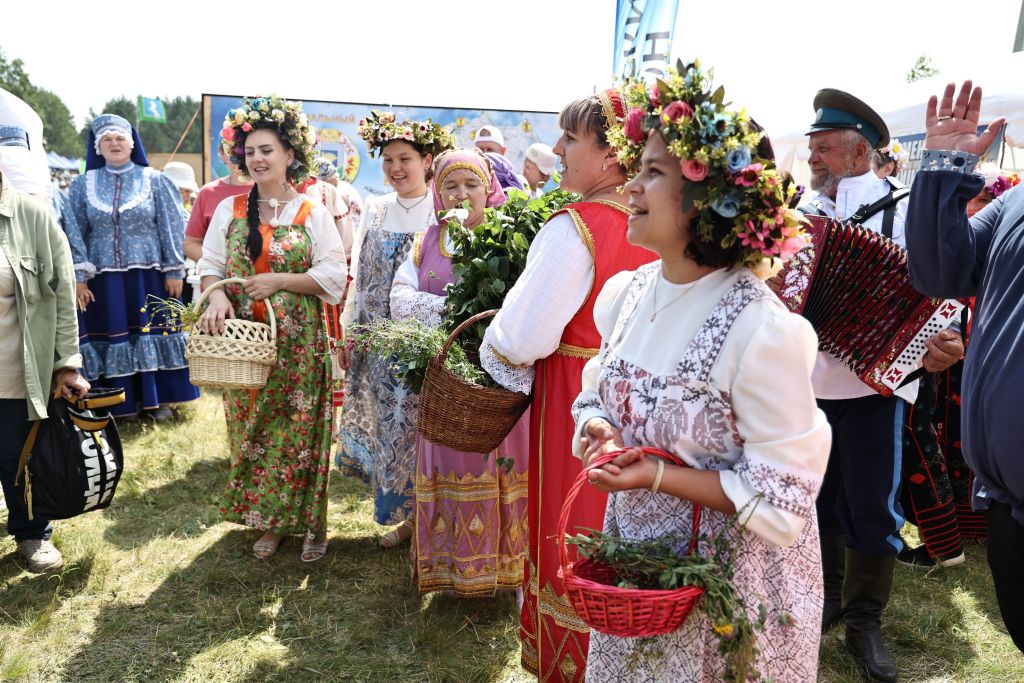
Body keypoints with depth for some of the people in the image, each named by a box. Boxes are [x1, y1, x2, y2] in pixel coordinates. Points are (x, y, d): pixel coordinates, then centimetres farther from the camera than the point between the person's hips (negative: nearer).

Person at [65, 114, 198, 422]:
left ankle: (156, 398, 16)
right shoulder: (83, 185, 6)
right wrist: (78, 277, -5)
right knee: (111, 334, 5)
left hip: (149, 274, -1)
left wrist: (174, 271, -6)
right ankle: (117, 403, 15)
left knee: (153, 332, 4)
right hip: (104, 278, 2)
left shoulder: (154, 180, 1)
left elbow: (171, 228, -1)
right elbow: (74, 233, 4)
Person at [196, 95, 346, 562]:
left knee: (300, 431, 2)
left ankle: (310, 522, 18)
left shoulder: (312, 213, 0)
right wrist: (217, 298, -14)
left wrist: (278, 281, -14)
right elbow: (210, 265, 7)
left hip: (299, 344, -3)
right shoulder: (229, 210, 8)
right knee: (251, 431, 7)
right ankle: (268, 521, 23)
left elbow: (333, 277, -5)